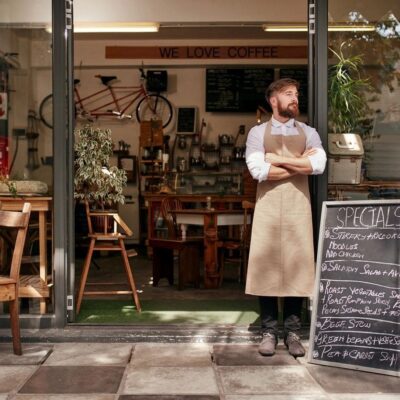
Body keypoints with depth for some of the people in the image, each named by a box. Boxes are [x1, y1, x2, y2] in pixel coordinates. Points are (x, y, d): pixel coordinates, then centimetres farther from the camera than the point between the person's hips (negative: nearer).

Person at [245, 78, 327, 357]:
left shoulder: (308, 132, 11)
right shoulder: (258, 132, 6)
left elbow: (319, 165, -8)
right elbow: (259, 171, -10)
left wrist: (278, 159, -9)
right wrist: (300, 163, -6)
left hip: (298, 207, 1)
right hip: (268, 207, -1)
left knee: (297, 265, 1)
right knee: (266, 265, -2)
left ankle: (293, 332, 11)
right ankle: (269, 331, 7)